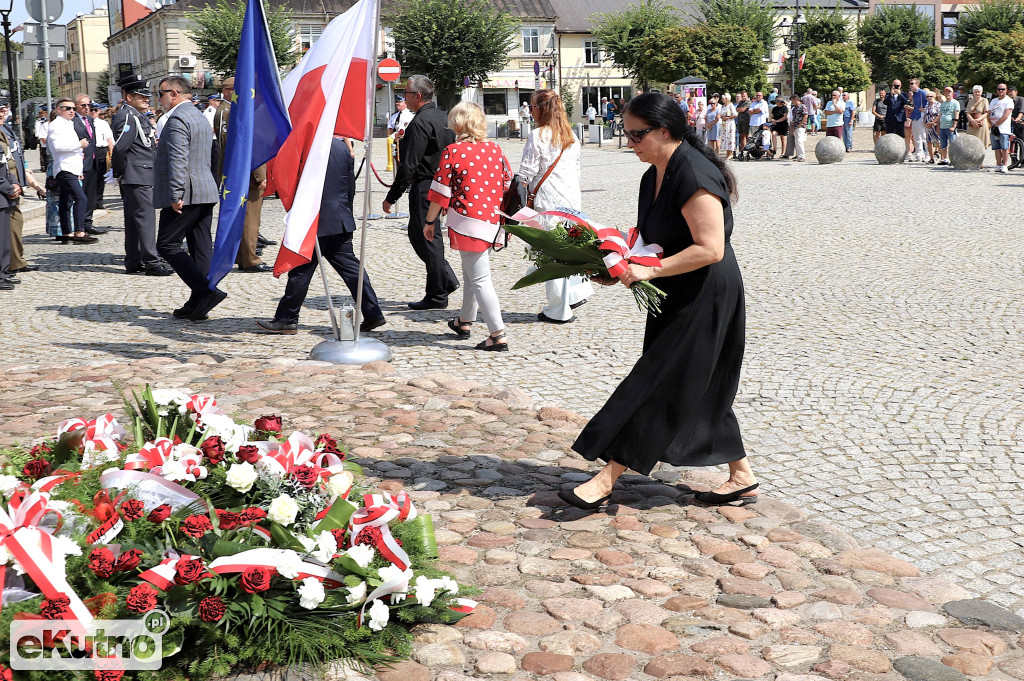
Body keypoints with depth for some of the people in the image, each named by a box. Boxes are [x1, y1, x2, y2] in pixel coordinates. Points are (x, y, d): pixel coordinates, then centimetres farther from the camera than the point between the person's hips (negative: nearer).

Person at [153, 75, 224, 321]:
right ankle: (197, 304, 11)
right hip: (205, 193, 10)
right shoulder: (200, 116, 20)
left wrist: (176, 195, -23)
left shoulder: (177, 119, -12)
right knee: (201, 248, 7)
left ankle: (206, 292, -14)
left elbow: (178, 160, -21)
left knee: (167, 245, -5)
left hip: (185, 195, -10)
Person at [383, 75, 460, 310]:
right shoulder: (441, 117, 12)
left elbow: (409, 165, -21)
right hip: (442, 183, 10)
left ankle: (437, 296, 4)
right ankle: (447, 279, 16)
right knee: (417, 234, 18)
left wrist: (392, 196, -17)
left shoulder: (420, 123, -17)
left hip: (424, 187, -10)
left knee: (426, 238, -2)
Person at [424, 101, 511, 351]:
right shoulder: (494, 149, 6)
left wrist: (430, 221, 4)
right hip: (492, 219, 7)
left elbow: (440, 192, -8)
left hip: (468, 222, -7)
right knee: (471, 271, 23)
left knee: (480, 279, -4)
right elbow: (509, 183, 13)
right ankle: (465, 321, 38)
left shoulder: (452, 152, -10)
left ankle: (498, 335, -6)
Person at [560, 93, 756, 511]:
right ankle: (742, 478, 24)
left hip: (704, 299, -10)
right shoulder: (655, 175, 10)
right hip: (679, 297, 10)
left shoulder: (694, 176, -21)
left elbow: (710, 249, -26)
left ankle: (607, 480, -4)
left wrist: (650, 270, -24)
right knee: (702, 390, 14)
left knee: (658, 384, -7)